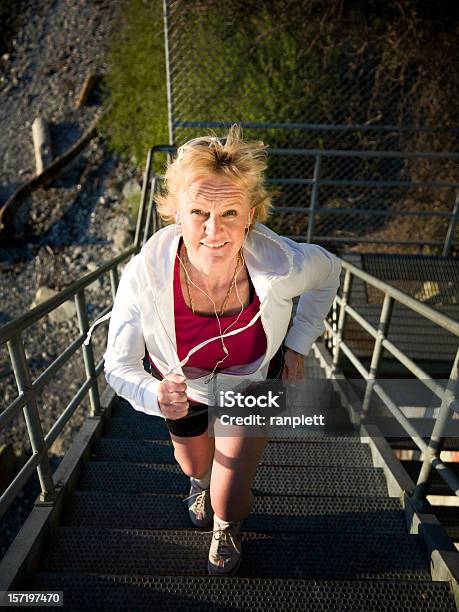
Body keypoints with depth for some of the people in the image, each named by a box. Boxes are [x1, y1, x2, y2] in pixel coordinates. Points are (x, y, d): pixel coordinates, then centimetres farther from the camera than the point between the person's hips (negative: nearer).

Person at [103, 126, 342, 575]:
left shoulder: (284, 265, -36)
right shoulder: (144, 276, -37)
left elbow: (328, 272, -10)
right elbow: (118, 365, -23)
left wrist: (298, 345, -9)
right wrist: (155, 396, -44)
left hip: (254, 382, -1)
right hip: (182, 384, 2)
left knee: (228, 506, 4)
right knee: (194, 468, 31)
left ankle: (228, 523, 48)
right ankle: (203, 478, 75)